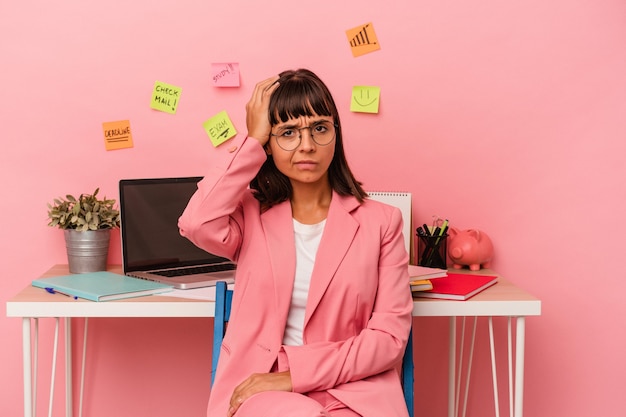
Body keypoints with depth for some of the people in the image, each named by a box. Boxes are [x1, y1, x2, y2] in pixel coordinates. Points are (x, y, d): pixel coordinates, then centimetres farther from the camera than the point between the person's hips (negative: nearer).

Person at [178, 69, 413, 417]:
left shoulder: (380, 221, 5)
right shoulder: (250, 215, 8)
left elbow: (390, 335, -2)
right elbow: (197, 224, -17)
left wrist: (297, 373, -13)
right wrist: (252, 142, -6)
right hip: (258, 387, 0)